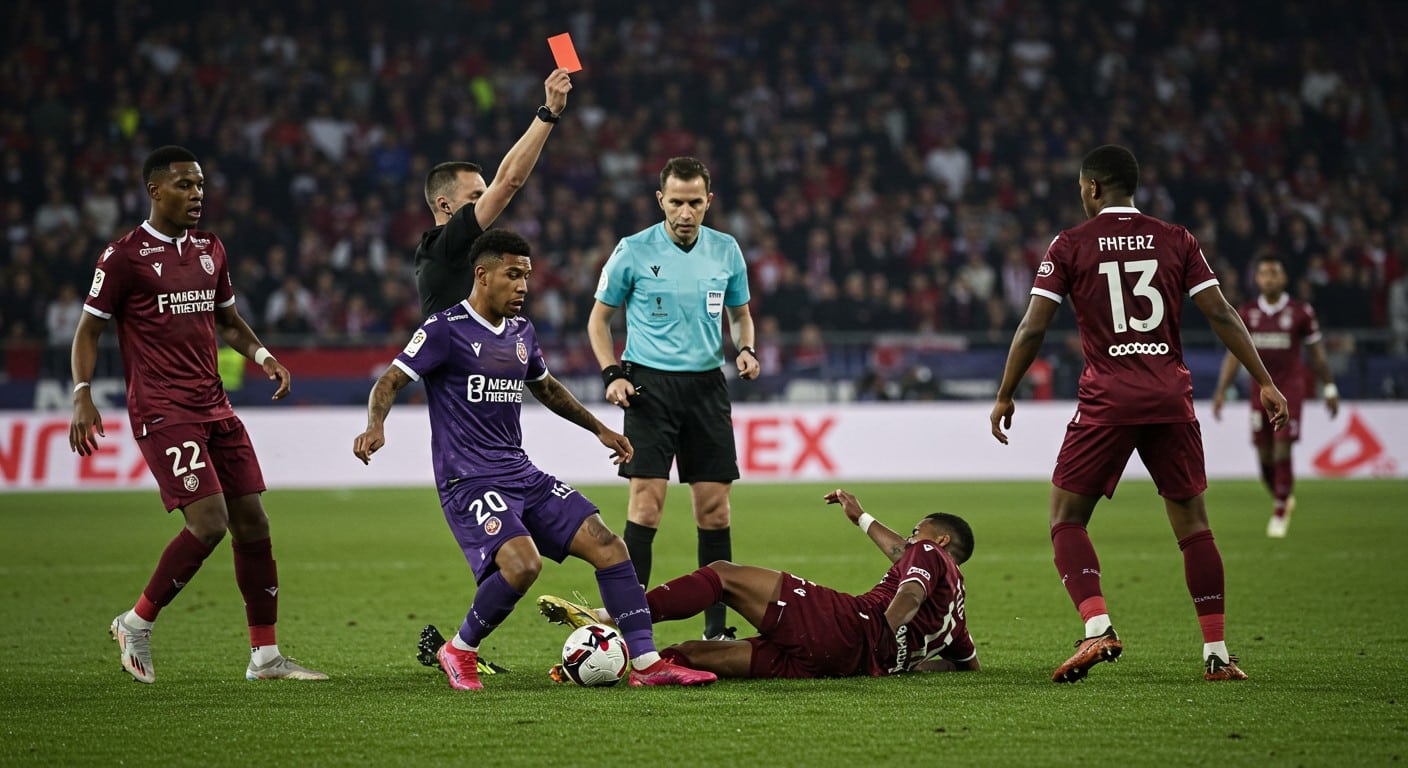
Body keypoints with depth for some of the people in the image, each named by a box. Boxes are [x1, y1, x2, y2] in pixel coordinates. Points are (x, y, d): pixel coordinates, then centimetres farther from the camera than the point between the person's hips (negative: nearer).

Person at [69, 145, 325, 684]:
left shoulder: (210, 250, 14)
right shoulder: (124, 256, -5)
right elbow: (89, 329, -1)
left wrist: (261, 356, 8)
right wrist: (82, 396, -13)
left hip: (214, 408, 7)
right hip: (162, 412, -7)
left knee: (252, 523, 3)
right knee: (209, 522, -17)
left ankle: (265, 656, 11)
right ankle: (136, 624, 3)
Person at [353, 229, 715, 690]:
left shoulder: (520, 331, 15)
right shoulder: (446, 329, -7)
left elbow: (545, 387, 33)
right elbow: (390, 381, -11)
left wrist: (599, 429, 35)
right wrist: (376, 426, -31)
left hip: (523, 475, 8)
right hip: (469, 480, -8)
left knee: (608, 546, -6)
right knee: (523, 563, -30)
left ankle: (646, 663, -3)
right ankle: (459, 652, -6)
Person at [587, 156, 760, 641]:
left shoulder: (726, 251, 6)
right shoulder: (634, 251, -3)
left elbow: (740, 313, 20)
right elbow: (599, 317, 6)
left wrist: (745, 350, 0)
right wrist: (612, 373, -7)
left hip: (707, 383, 3)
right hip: (649, 383, -3)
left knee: (714, 510, 2)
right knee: (647, 503, -12)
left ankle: (716, 628, 10)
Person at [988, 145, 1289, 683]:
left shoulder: (1070, 246, 2)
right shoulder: (1176, 240, 9)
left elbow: (1033, 327, -2)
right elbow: (1220, 314, 3)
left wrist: (1005, 396, 8)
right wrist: (1264, 381, 7)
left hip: (1106, 401, -3)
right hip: (1171, 398, 3)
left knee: (1066, 519, 6)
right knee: (1192, 523, 9)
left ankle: (1097, 628, -15)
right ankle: (1216, 652, 6)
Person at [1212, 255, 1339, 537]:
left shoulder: (1301, 312, -3)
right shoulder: (1246, 313, 3)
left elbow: (1317, 354, 4)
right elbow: (1234, 354, 6)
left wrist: (1330, 389, 5)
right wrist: (1221, 390, -1)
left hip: (1290, 387, -3)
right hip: (1260, 388, 3)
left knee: (1282, 451, -12)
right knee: (1264, 455, 4)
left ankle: (1279, 513, -1)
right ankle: (1283, 499, 30)